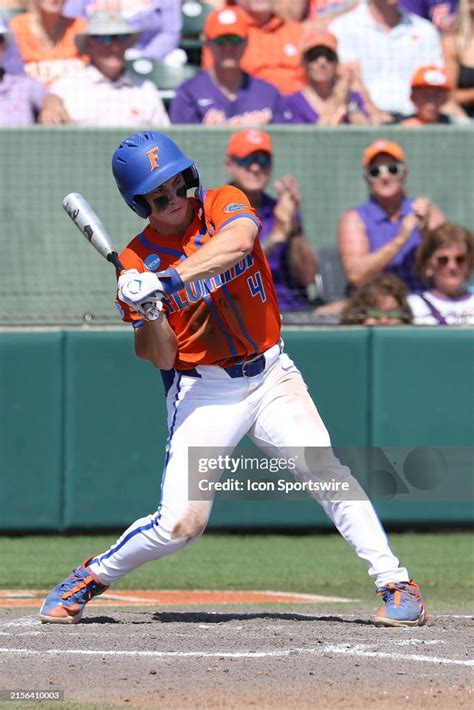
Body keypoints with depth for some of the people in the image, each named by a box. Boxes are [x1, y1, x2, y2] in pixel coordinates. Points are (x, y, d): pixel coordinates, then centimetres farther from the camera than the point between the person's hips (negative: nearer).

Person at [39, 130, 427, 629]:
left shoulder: (223, 204, -2)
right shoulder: (136, 264, -3)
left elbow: (237, 242, -28)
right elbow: (162, 358, -4)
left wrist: (169, 281, -36)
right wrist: (148, 312, -24)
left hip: (270, 376, 1)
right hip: (202, 390, -1)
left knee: (322, 467, -22)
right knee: (180, 523, -10)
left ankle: (395, 584, -17)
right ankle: (90, 579, 14)